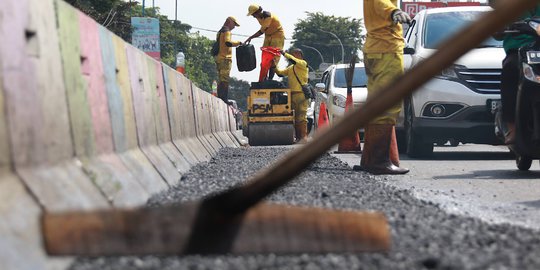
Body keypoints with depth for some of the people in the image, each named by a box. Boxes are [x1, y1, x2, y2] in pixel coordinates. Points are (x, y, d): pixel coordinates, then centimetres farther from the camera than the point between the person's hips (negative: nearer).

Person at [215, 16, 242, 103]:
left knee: (220, 79, 11)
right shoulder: (226, 31, -9)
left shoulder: (220, 32, 21)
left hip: (218, 57, 10)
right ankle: (224, 98, -16)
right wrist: (238, 43, -14)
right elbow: (228, 43, -24)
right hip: (225, 58, -10)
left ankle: (220, 97, 11)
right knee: (225, 80, -12)